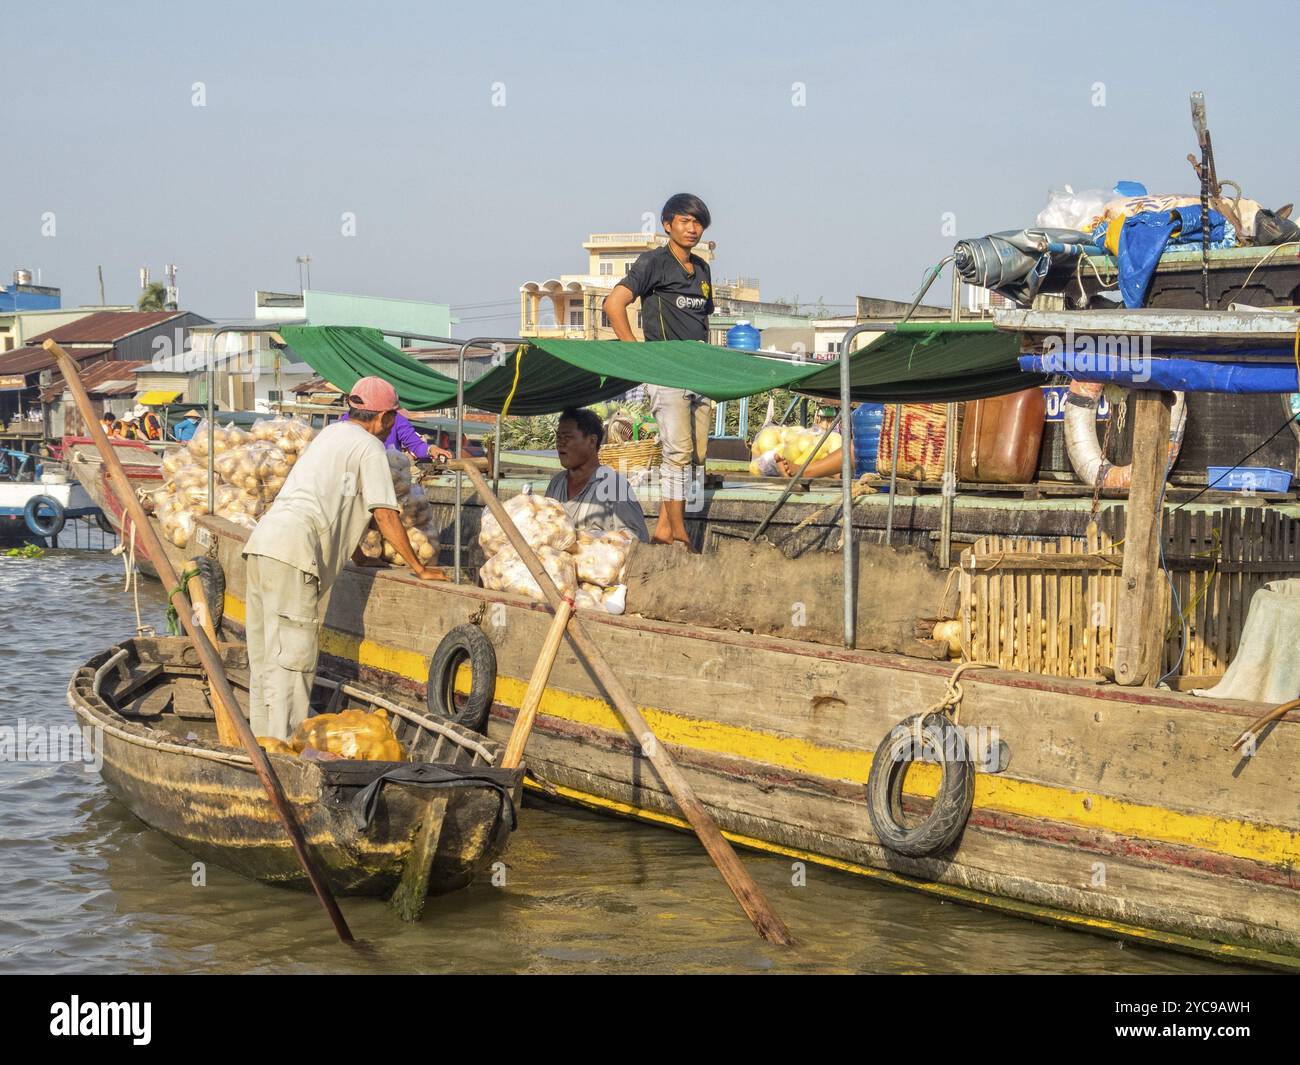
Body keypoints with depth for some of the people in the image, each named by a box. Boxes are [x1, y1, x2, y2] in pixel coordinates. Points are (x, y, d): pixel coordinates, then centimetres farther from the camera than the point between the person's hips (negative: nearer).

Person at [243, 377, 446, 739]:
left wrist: (359, 557, 40)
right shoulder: (369, 447, 0)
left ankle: (263, 738, 20)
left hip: (263, 542, 9)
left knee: (265, 654, 14)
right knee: (292, 657, -8)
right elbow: (385, 516, -2)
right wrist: (420, 569, 7)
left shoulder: (333, 433, 26)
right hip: (293, 550, -9)